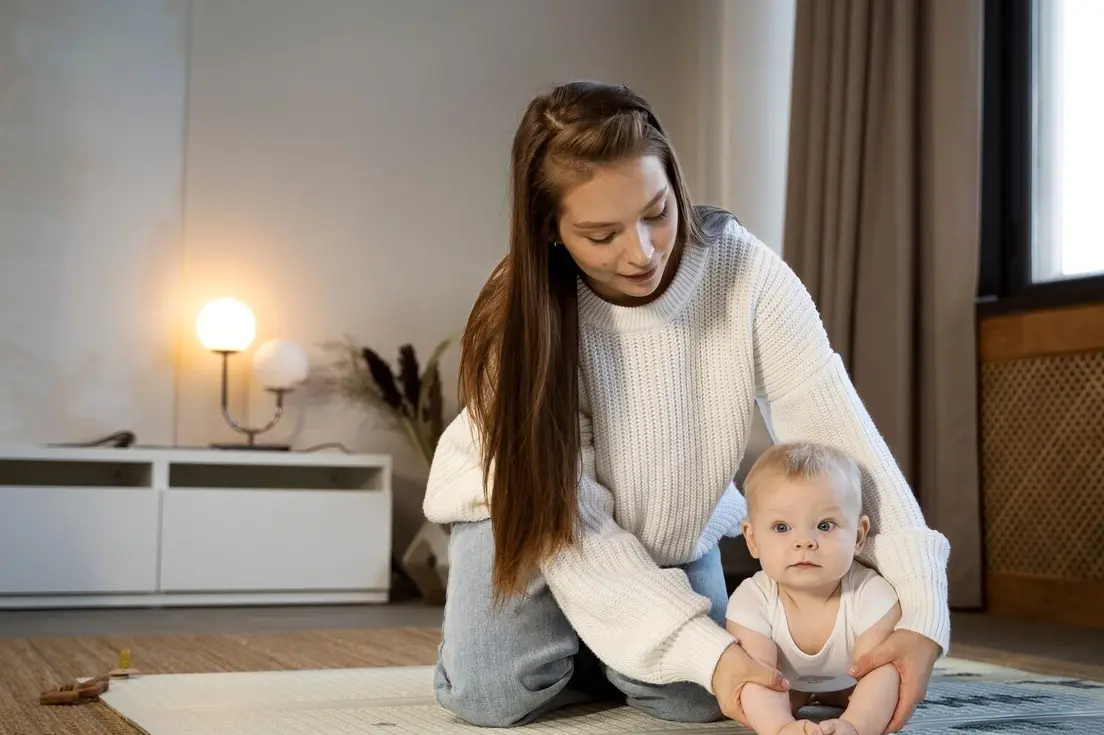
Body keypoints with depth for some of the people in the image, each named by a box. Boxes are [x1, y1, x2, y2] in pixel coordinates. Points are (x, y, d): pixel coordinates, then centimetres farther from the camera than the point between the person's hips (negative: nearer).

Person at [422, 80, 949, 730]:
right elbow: (570, 522, -29)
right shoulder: (519, 319, -30)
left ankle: (601, 647, 19)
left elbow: (837, 433, -31)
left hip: (677, 523, 2)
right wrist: (707, 651, -39)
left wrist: (922, 615, -43)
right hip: (531, 510, -1)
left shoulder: (744, 272, -28)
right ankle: (572, 641, 16)